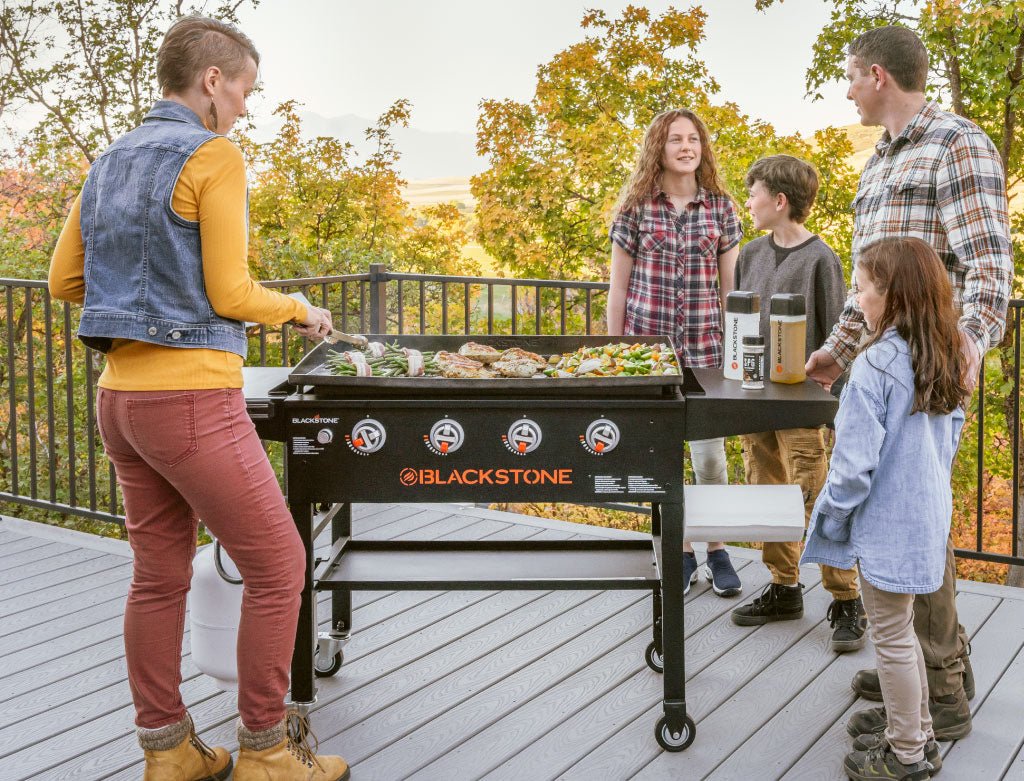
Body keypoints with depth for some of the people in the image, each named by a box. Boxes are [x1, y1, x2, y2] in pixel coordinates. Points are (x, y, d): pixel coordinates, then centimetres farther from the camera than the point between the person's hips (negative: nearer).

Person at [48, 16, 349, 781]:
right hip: (193, 400, -8)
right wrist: (301, 310, 4)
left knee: (160, 575, 13)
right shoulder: (213, 155, -10)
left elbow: (65, 280, 15)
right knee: (278, 566, 3)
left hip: (122, 395, 9)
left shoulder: (109, 163, 14)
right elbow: (231, 294, -13)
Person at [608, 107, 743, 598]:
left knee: (710, 452, 3)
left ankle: (716, 551, 19)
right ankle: (679, 551, 20)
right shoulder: (636, 207, 1)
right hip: (649, 343, 0)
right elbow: (618, 287, 4)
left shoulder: (720, 207, 4)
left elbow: (731, 285, 8)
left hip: (705, 347, 1)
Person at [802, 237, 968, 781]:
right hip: (928, 518, 8)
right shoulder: (947, 363, 3)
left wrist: (831, 518, -8)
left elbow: (855, 464, -22)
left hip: (886, 526, -8)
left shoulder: (876, 365, -22)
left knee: (892, 638, 6)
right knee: (902, 631, 22)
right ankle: (917, 734, 34)